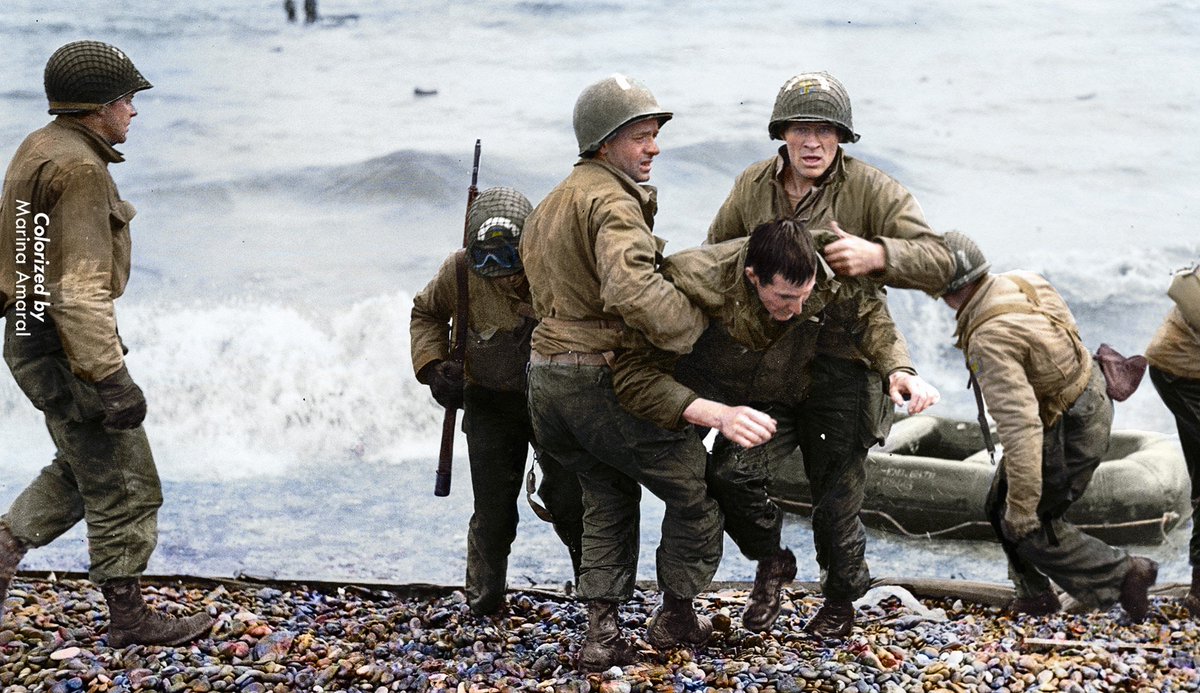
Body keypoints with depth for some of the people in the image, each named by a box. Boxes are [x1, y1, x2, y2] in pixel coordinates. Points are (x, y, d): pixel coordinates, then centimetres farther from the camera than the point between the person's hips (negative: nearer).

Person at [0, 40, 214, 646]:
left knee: (83, 470, 22)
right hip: (63, 349, -10)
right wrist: (111, 379, -26)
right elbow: (80, 289, -26)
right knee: (124, 486, 1)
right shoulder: (79, 168, -20)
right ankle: (128, 619, 10)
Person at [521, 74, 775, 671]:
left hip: (545, 378, 9)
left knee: (608, 496, 24)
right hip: (603, 380, -9)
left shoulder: (550, 206, 20)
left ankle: (601, 632, 16)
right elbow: (632, 289, -32)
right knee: (696, 490, 8)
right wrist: (694, 323, -20)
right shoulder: (612, 200, -15)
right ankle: (677, 617, 19)